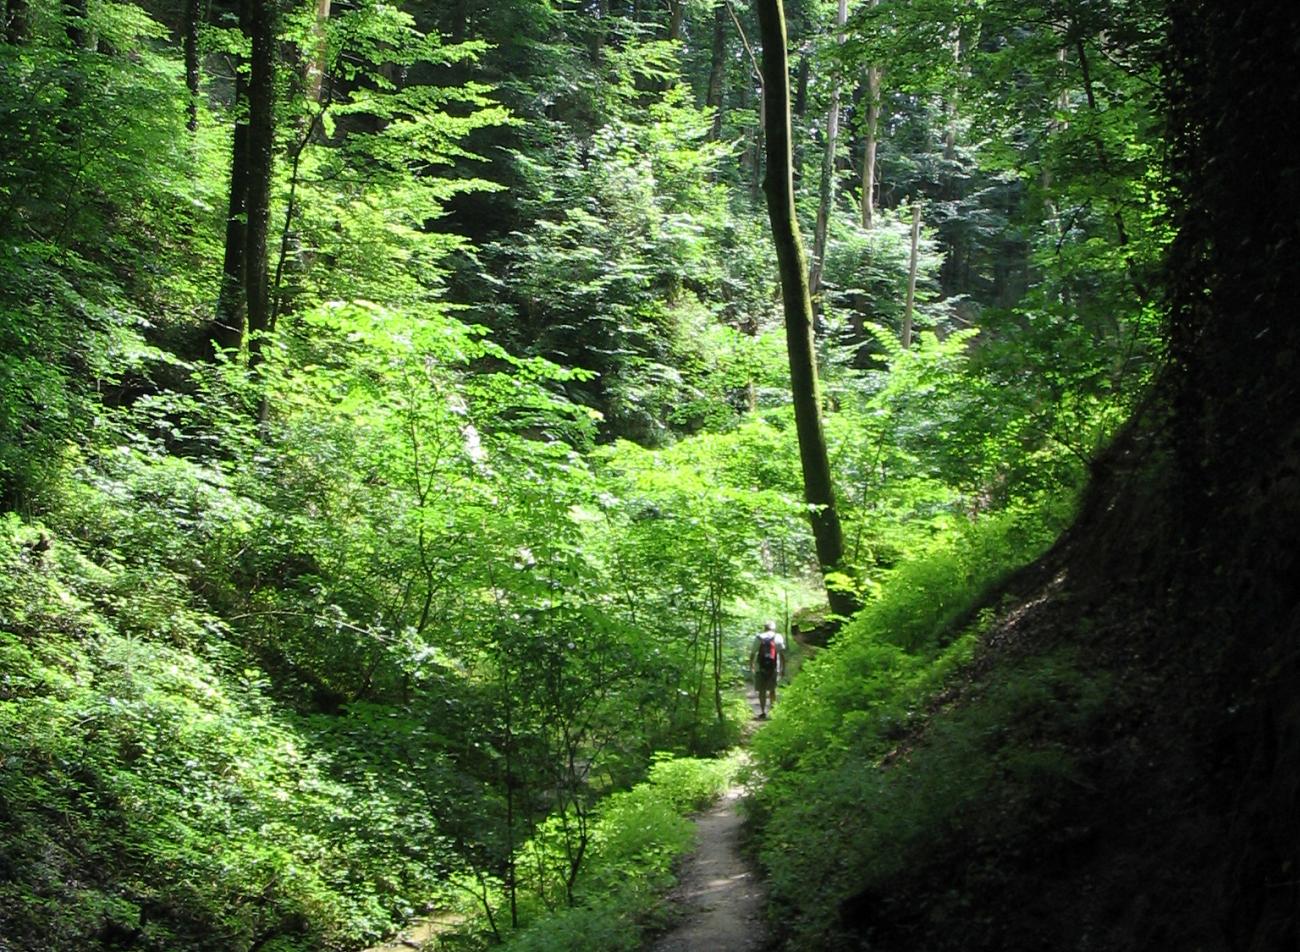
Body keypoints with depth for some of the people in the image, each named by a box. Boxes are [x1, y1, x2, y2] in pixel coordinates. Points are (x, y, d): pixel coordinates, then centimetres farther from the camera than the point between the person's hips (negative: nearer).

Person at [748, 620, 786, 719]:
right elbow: (782, 654, -3)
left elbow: (753, 653, 3)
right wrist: (783, 668, 1)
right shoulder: (778, 637, 4)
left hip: (760, 667, -1)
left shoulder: (759, 637, 4)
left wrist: (751, 665, 15)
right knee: (772, 690, 16)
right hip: (773, 667, 1)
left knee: (762, 690, 4)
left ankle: (763, 712, 0)